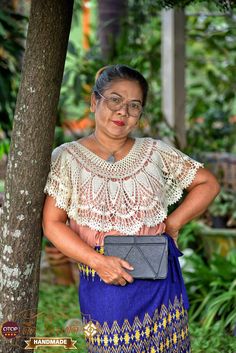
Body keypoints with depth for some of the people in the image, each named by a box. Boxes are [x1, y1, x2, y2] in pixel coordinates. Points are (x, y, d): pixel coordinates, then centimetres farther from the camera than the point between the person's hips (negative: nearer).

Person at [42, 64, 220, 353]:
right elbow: (53, 224, -4)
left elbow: (208, 184, 12)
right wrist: (98, 261, -16)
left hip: (159, 278, 2)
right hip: (102, 282, -2)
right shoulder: (67, 158, -1)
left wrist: (173, 224, -1)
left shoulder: (156, 153, 5)